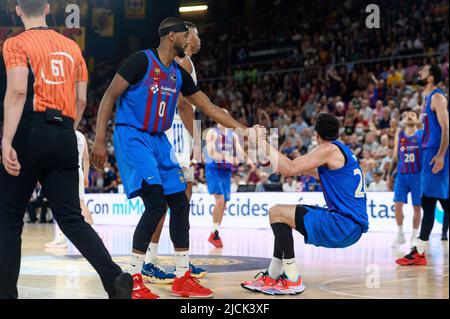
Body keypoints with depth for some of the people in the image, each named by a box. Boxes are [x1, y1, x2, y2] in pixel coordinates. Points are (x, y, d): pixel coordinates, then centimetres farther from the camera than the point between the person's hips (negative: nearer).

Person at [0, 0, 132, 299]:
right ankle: (115, 278, -13)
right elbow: (81, 100, 13)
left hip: (31, 132, -5)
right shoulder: (72, 47, 16)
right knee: (72, 219, 4)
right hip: (65, 136, 5)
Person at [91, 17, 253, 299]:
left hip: (159, 140, 8)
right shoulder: (142, 60, -11)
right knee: (156, 203, -19)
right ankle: (133, 280, -9)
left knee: (180, 203, 5)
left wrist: (243, 129, 14)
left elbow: (210, 108, 18)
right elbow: (109, 97, -12)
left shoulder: (180, 74, 12)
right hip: (132, 137, -8)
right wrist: (100, 141, -18)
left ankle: (182, 277, 15)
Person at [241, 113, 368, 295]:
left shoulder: (329, 150, -11)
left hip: (344, 224, -10)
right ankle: (271, 276, 19)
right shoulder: (341, 150, 18)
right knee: (284, 217, 21)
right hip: (352, 226, 10)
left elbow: (288, 170, -17)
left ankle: (292, 281, -9)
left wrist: (264, 143, -7)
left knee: (276, 213, -9)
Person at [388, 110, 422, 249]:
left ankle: (415, 236, 12)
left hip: (417, 175, -2)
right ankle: (400, 235, 8)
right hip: (401, 174, 3)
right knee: (398, 204, -5)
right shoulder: (399, 136, 11)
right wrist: (389, 175, 10)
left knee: (417, 206, 1)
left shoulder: (422, 135, 1)